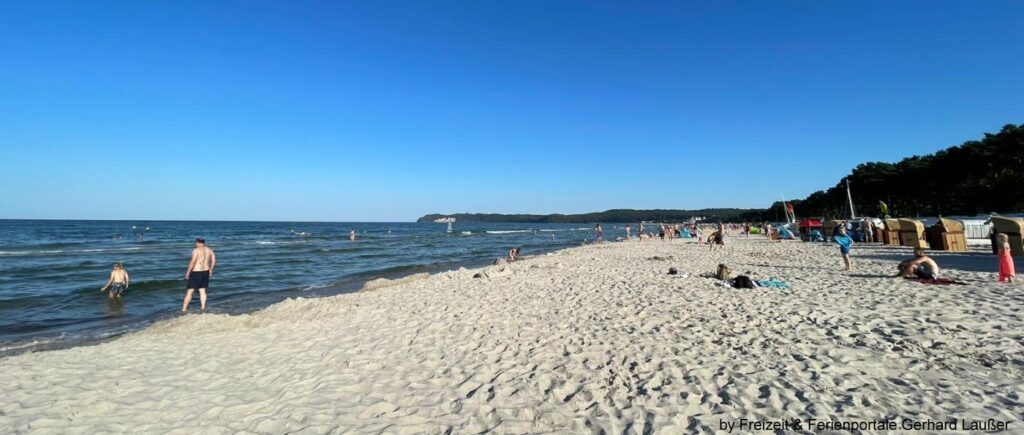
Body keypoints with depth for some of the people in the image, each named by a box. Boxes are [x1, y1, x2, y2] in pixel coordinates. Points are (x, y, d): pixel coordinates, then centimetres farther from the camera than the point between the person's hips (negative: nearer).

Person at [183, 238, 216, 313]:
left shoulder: (196, 250, -12)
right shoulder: (210, 250, 7)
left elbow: (193, 262, -17)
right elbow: (214, 261, 11)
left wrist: (188, 272, -11)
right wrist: (210, 270, 22)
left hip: (196, 272, -6)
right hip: (205, 272, 6)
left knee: (189, 291, 1)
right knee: (203, 290, 12)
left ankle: (184, 308, 3)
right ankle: (203, 307, 12)